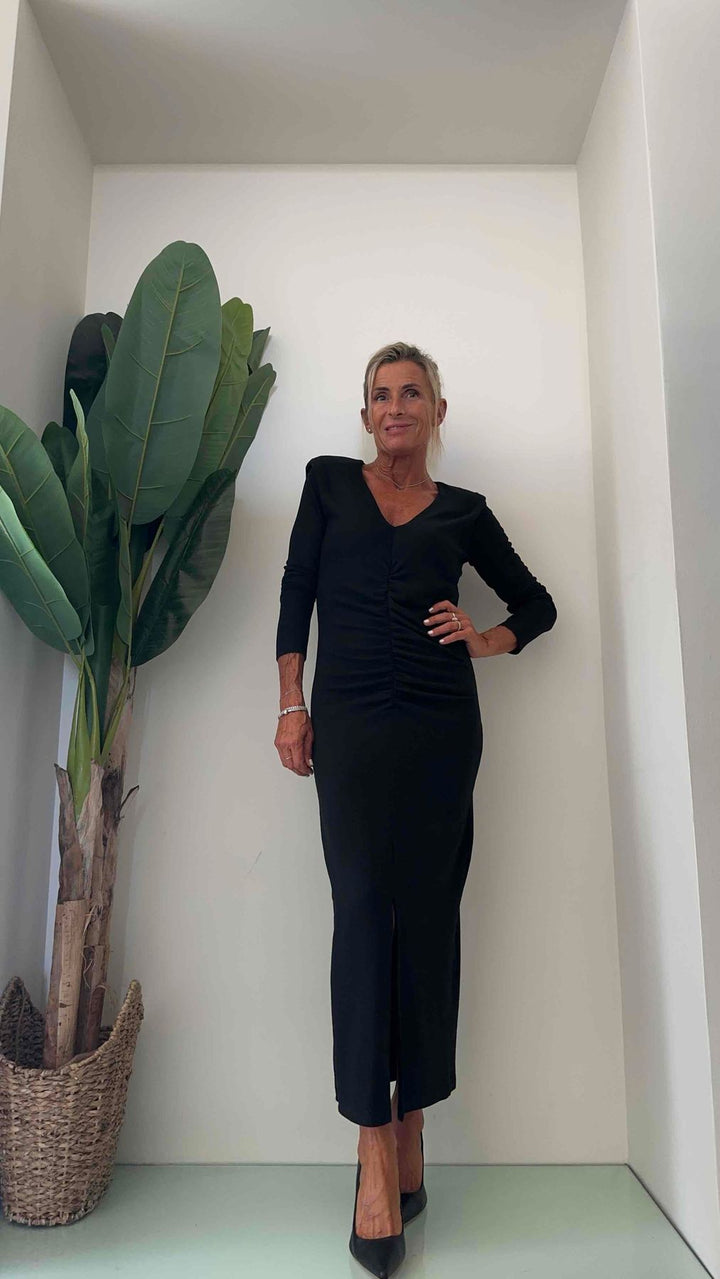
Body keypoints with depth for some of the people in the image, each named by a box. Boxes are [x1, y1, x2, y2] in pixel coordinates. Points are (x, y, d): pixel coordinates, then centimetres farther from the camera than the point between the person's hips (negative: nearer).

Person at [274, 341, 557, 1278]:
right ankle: (376, 1150, 1)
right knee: (365, 911, -8)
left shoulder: (464, 511, 14)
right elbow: (297, 592, 8)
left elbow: (538, 604, 21)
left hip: (442, 726, 1)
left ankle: (410, 1130, 17)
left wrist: (487, 640, 1)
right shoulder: (330, 481, 13)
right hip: (350, 721, -1)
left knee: (428, 918, 2)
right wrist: (291, 704, 0)